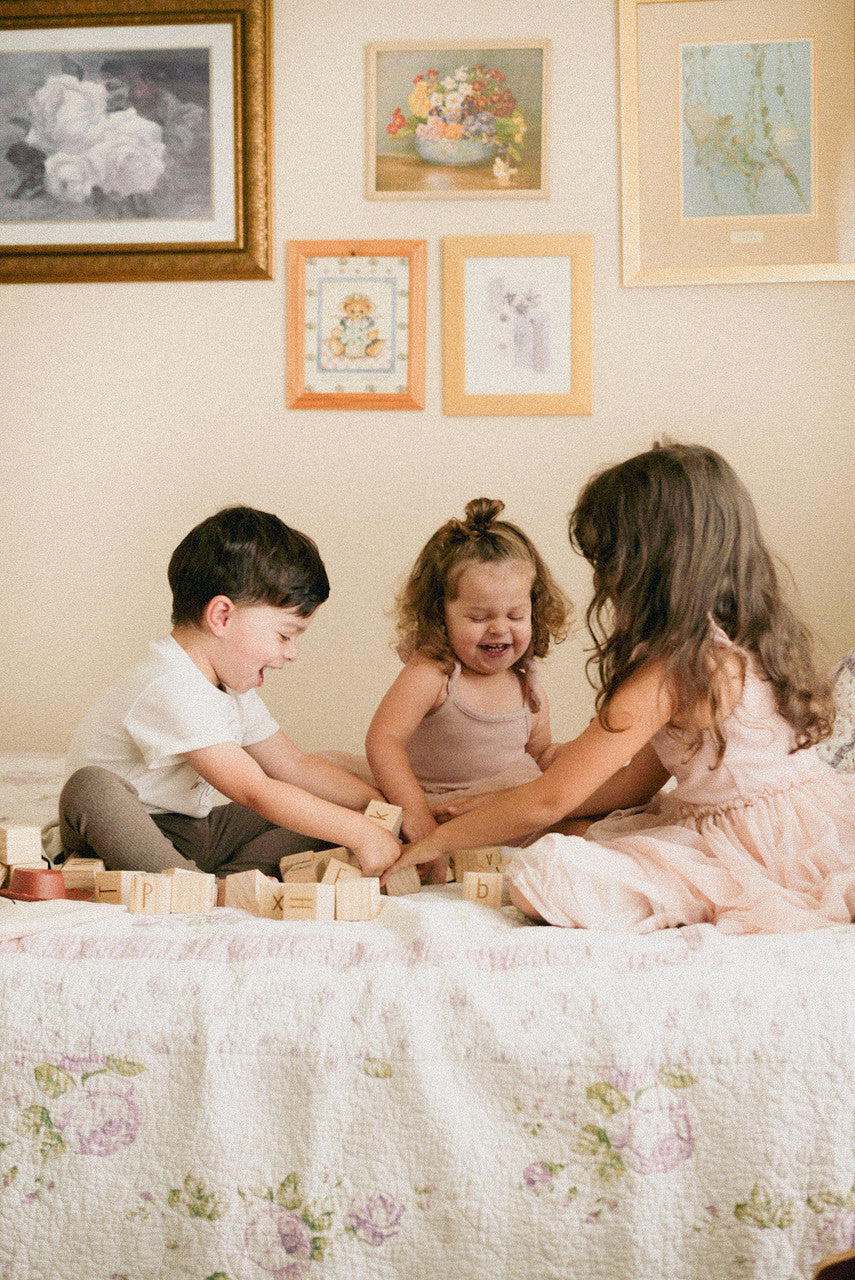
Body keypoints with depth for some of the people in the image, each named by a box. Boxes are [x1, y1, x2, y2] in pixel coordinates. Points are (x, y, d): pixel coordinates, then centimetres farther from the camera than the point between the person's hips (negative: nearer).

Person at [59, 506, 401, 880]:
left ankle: (233, 876, -23)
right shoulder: (172, 691, -27)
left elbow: (295, 765, 14)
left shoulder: (233, 686, 7)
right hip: (121, 835, -9)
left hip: (194, 834, 9)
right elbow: (256, 791, -31)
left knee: (319, 812, 2)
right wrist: (362, 834, -29)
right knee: (92, 788, -41)